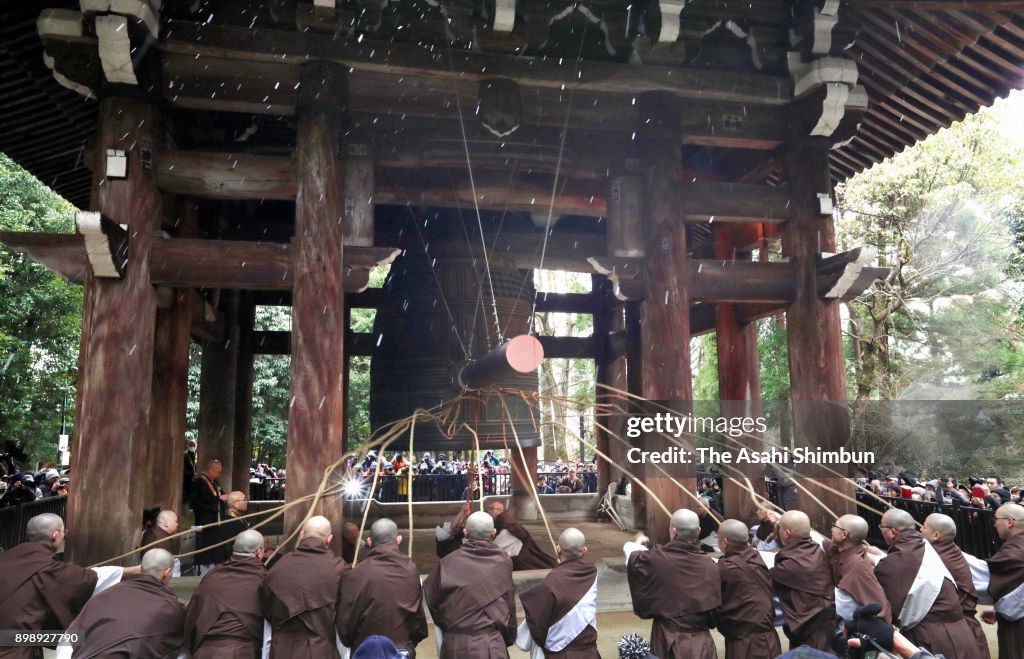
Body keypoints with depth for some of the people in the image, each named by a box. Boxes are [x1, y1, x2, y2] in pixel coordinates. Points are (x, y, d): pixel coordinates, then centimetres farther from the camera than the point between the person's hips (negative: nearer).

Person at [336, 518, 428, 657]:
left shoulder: (355, 575, -16)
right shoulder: (411, 569, -7)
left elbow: (345, 618, -8)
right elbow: (419, 613, 0)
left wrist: (348, 642, 12)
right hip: (404, 649, 3)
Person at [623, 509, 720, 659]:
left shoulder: (655, 559, -17)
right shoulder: (710, 565, -12)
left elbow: (632, 557, 6)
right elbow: (715, 607, 0)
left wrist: (639, 542, 28)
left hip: (668, 639, -1)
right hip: (701, 640, 1)